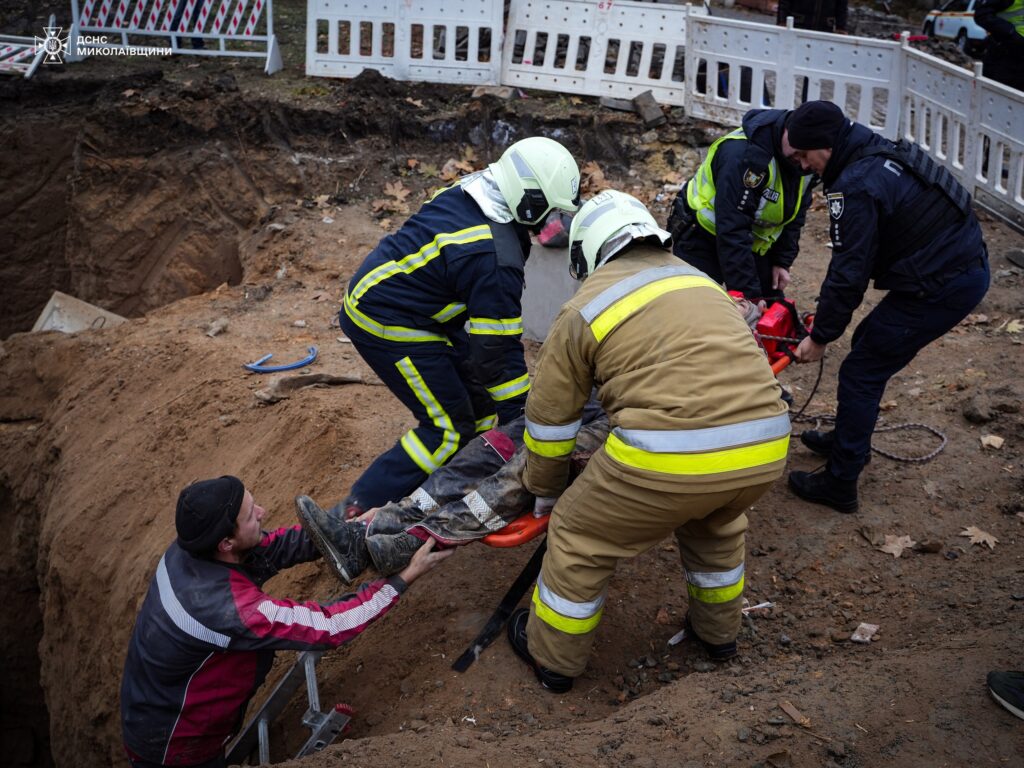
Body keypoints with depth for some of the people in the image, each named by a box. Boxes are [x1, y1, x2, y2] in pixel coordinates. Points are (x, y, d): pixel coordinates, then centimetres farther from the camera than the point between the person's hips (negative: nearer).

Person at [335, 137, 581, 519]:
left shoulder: (465, 192, 0)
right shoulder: (497, 260, -26)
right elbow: (498, 349, -21)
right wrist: (522, 422, -12)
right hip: (387, 325, -10)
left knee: (476, 391, 15)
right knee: (450, 428, -4)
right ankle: (357, 513, 0)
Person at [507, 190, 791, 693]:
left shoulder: (583, 310, 7)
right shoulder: (701, 280, 23)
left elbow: (549, 420, 12)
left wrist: (544, 491, 30)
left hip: (671, 460, -6)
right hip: (765, 449, 6)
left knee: (580, 539, 18)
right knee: (716, 525, 37)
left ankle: (552, 657, 35)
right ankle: (718, 631, 54)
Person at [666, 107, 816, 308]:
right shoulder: (744, 154, -33)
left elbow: (794, 215, 7)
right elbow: (732, 230, -35)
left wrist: (783, 262, 0)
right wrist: (749, 293, -34)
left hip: (753, 243, 7)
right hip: (702, 236, -7)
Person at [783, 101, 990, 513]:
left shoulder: (856, 185, -21)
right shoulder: (879, 154, 10)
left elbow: (849, 272, -19)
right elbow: (852, 258, 14)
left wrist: (819, 337, -7)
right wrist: (826, 311, 15)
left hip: (942, 287, -10)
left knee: (861, 371, -1)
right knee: (867, 341, 23)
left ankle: (839, 484, 9)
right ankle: (848, 440, 40)